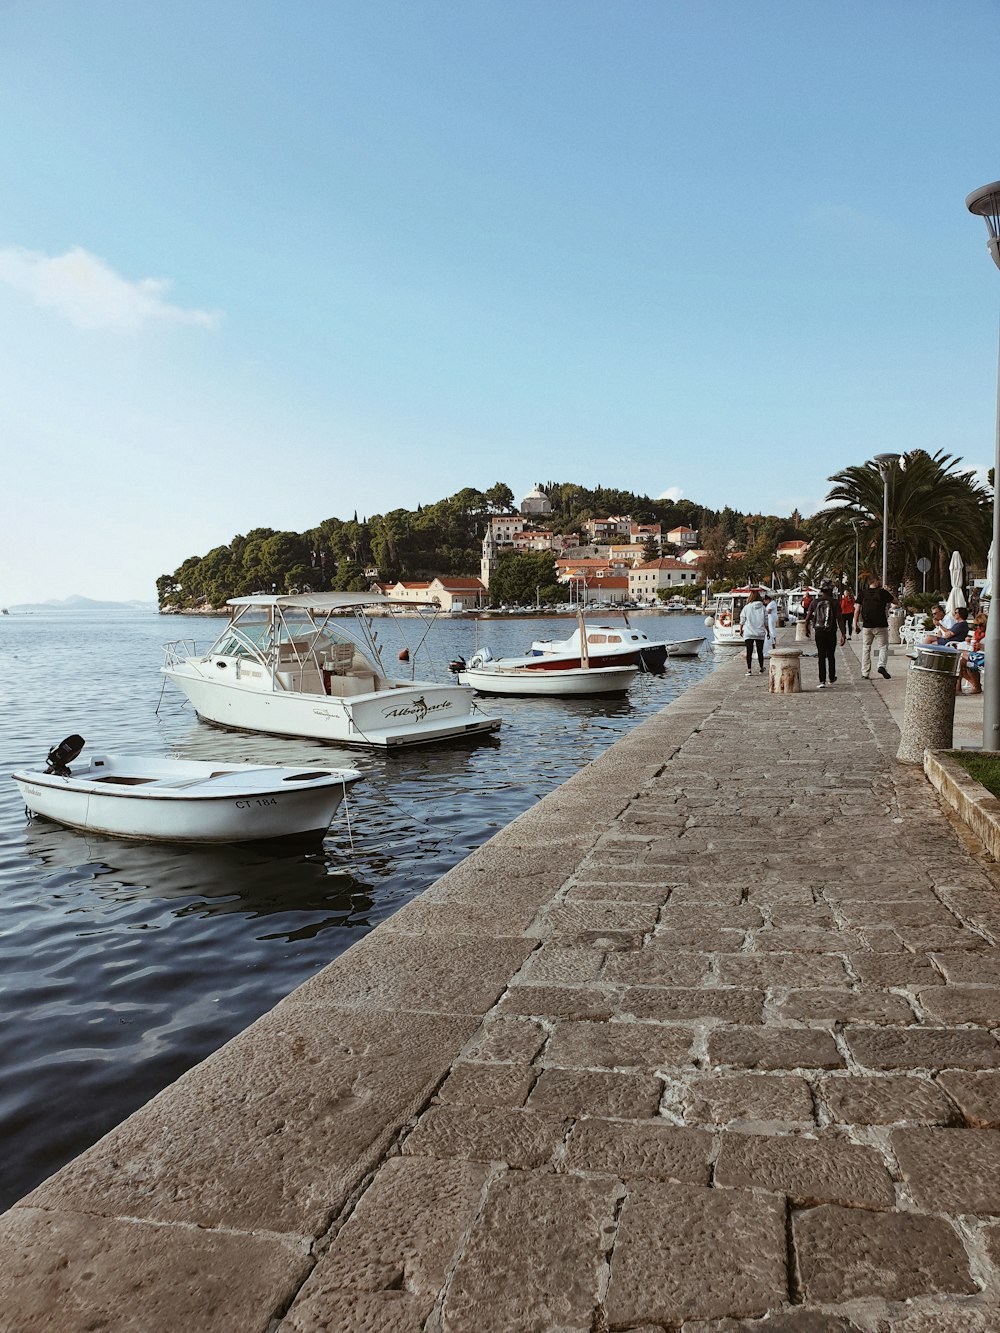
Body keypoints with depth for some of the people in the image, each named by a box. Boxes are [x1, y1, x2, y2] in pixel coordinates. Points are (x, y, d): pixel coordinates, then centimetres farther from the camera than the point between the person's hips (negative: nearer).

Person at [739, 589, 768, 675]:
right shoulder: (763, 608, 0)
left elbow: (742, 621, 0)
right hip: (760, 633, 2)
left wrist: (741, 630, 13)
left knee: (749, 652, 0)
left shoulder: (746, 608, -4)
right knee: (760, 652, 12)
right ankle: (761, 669, 24)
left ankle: (749, 669, -6)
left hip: (748, 633, -2)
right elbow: (766, 622, 3)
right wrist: (768, 631, 13)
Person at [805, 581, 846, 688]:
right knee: (831, 656, 16)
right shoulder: (835, 602, -5)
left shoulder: (815, 602, 0)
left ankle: (822, 681, -7)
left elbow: (807, 618, 4)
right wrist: (843, 635, -8)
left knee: (821, 657, 2)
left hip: (819, 632, 1)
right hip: (831, 632, -1)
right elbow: (839, 619, -10)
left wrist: (806, 630, 21)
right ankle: (832, 678, 31)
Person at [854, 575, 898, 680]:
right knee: (883, 646, 7)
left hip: (866, 626, 3)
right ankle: (881, 665, -17)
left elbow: (857, 610, 1)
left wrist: (855, 625, 7)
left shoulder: (863, 594, 3)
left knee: (866, 649, 9)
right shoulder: (883, 592, -4)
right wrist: (888, 592, 19)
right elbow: (896, 602, 8)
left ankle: (865, 674, 7)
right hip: (881, 626, -2)